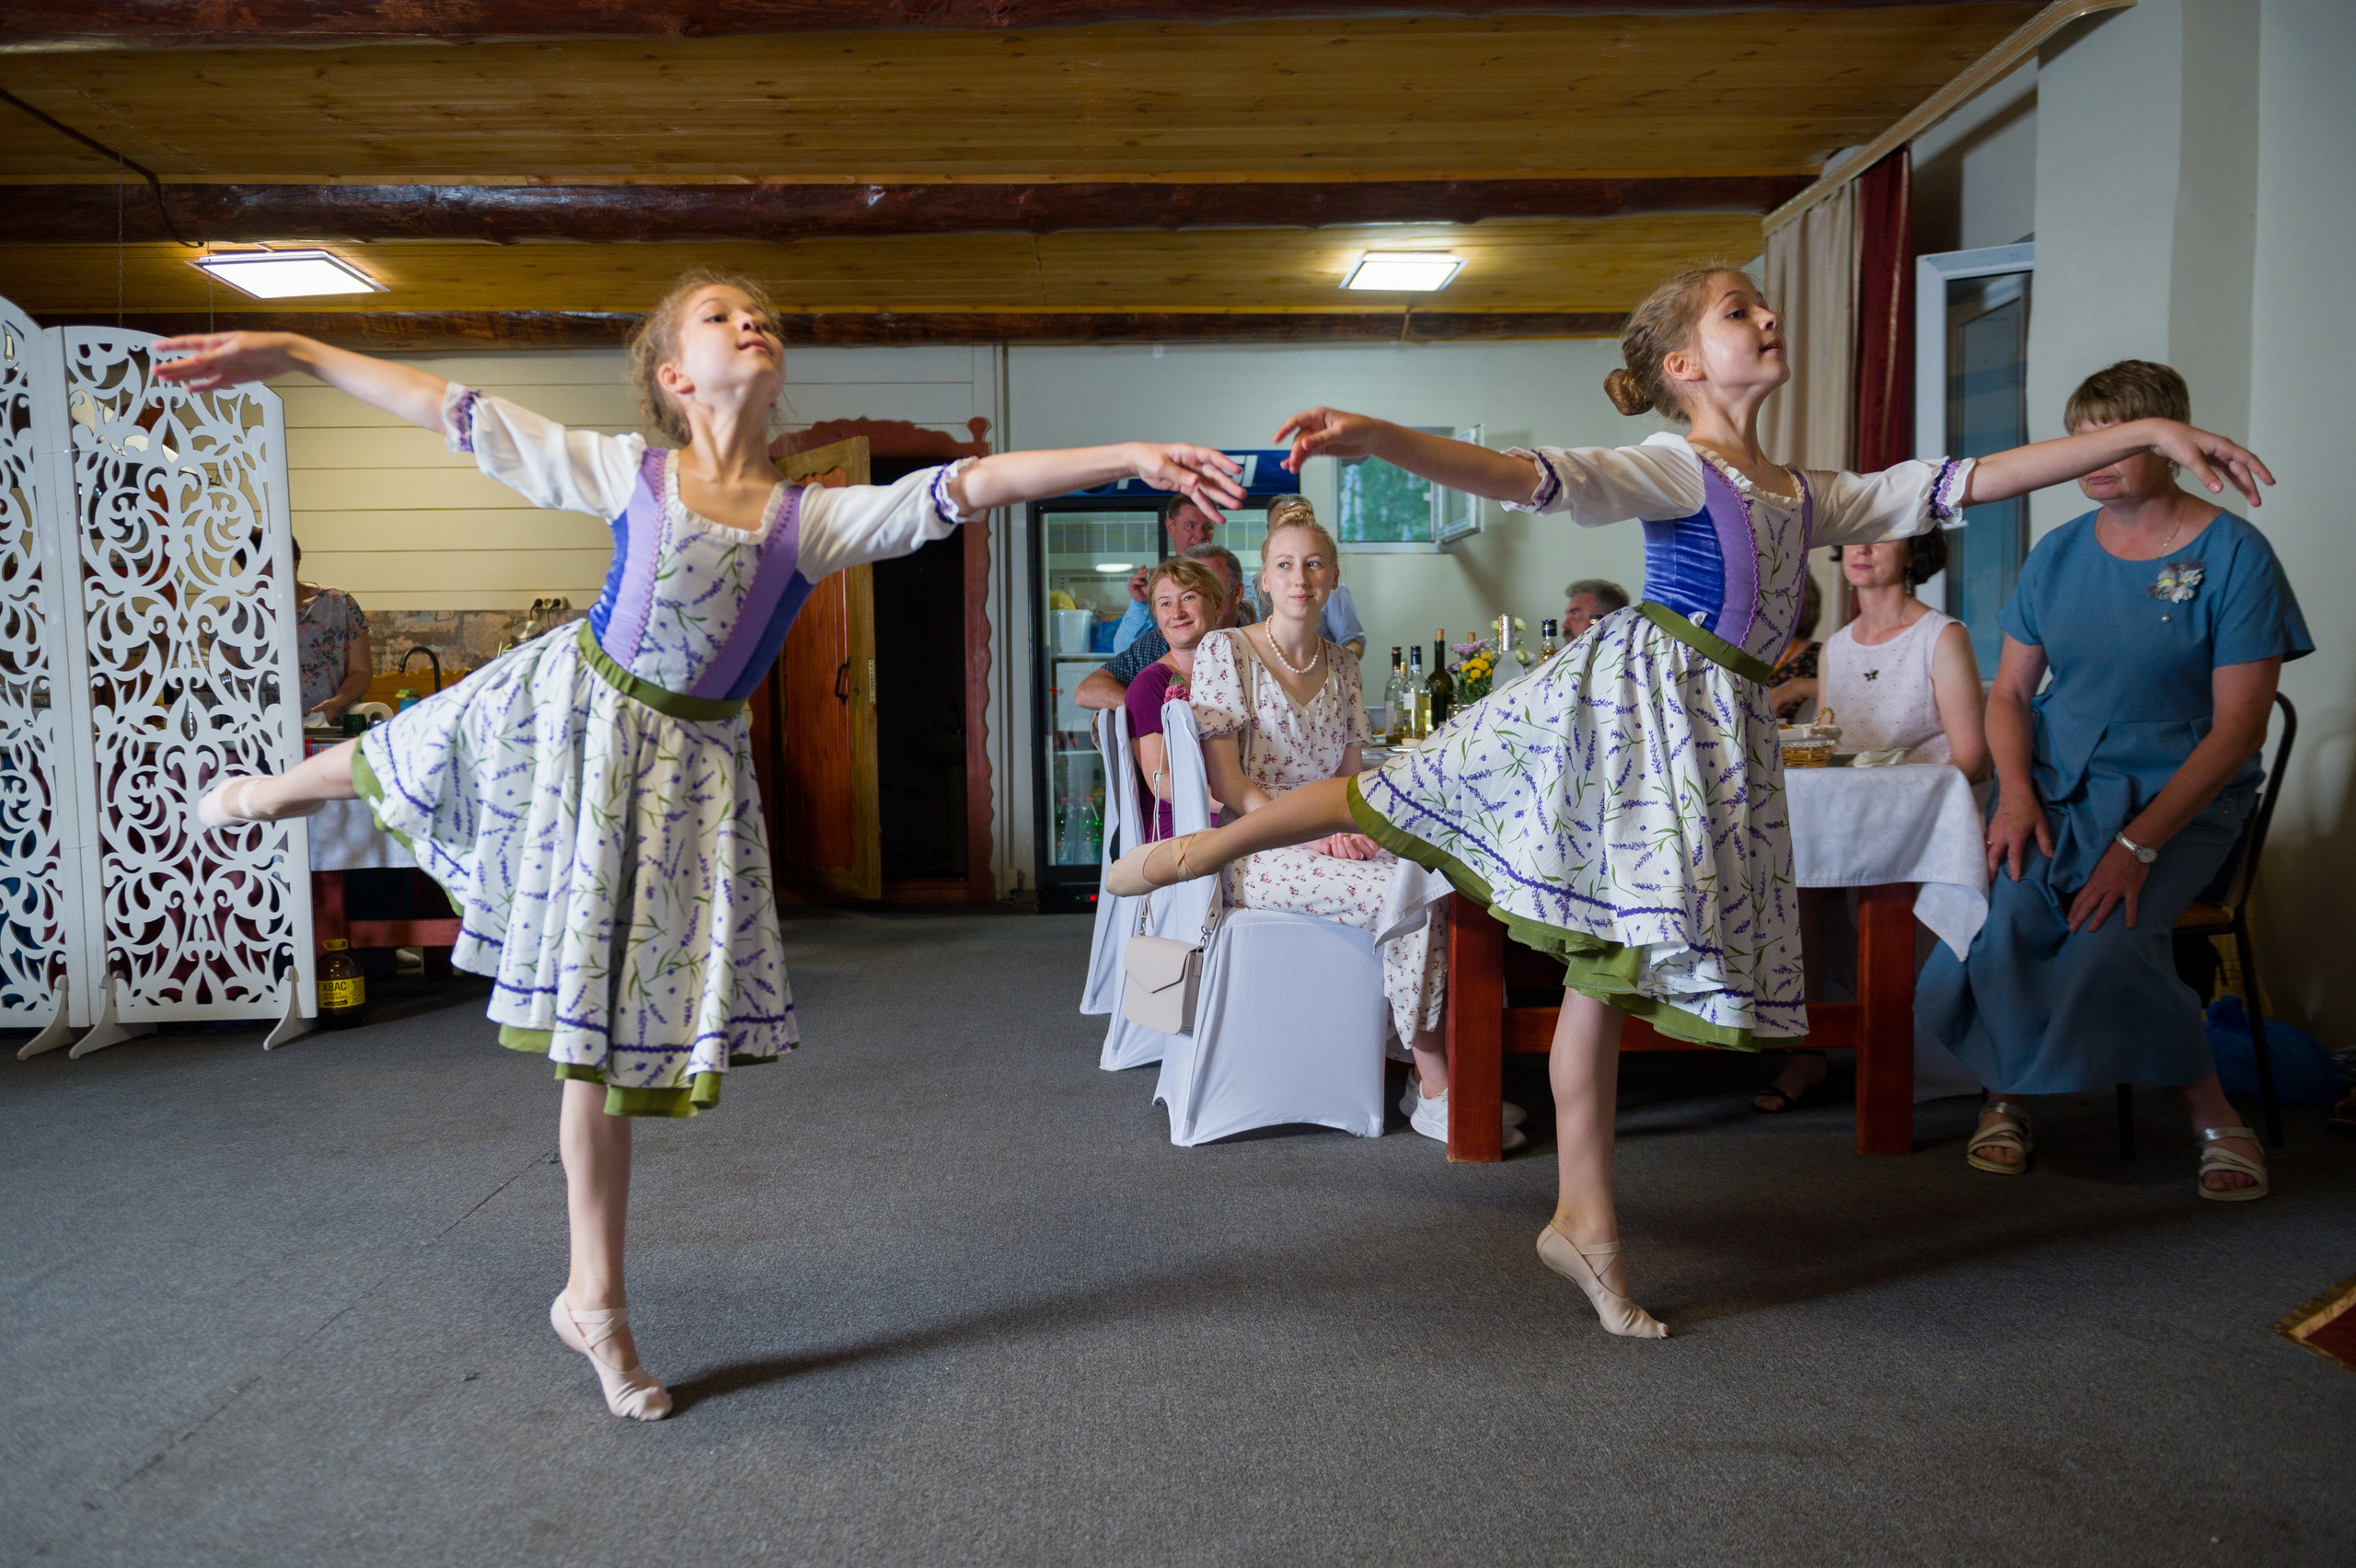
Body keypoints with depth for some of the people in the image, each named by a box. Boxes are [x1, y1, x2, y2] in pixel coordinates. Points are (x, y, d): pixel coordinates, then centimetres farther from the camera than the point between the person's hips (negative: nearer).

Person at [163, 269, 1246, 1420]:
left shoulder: (815, 518, -6)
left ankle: (593, 1301, 21)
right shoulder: (630, 475, -4)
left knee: (609, 1027, 7)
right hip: (568, 712, 0)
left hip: (685, 767, 0)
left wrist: (1131, 456, -24)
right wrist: (290, 353, 2)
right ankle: (273, 788, 68)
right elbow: (458, 413, 1)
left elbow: (969, 486, -16)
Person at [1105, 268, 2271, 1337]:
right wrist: (1374, 439, -34)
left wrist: (2149, 434, 19)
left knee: (1609, 961, 7)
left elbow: (1969, 483, 19)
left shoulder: (1809, 495, 18)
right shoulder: (1672, 469, -3)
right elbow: (1529, 476, -18)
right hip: (1639, 693, -6)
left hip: (1719, 727, 6)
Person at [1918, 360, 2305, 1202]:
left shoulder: (2233, 555, -6)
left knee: (2110, 937, -30)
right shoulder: (2059, 553, 8)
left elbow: (2238, 727, -10)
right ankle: (2004, 1096, -3)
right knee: (2001, 914, -28)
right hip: (2053, 786, 3)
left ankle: (2216, 1121, -5)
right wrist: (2016, 793, -10)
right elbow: (2008, 693, 10)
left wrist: (2139, 844, -21)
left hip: (2178, 797, -3)